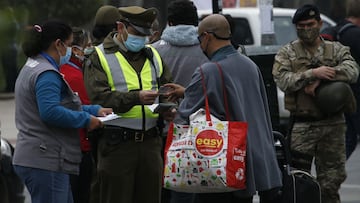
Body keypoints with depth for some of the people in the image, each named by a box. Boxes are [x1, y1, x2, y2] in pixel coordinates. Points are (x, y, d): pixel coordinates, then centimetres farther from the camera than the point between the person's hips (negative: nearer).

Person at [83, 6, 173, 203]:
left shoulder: (152, 56, 17)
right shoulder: (100, 57, -2)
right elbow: (99, 97, -14)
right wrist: (136, 97, -24)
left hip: (150, 141, 5)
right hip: (117, 142, -5)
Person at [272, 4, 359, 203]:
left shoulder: (336, 50, 10)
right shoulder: (286, 53, 7)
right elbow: (282, 80, -9)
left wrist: (320, 80, -18)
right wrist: (313, 73, -21)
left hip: (333, 125, 1)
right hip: (301, 125, -1)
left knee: (331, 179, 5)